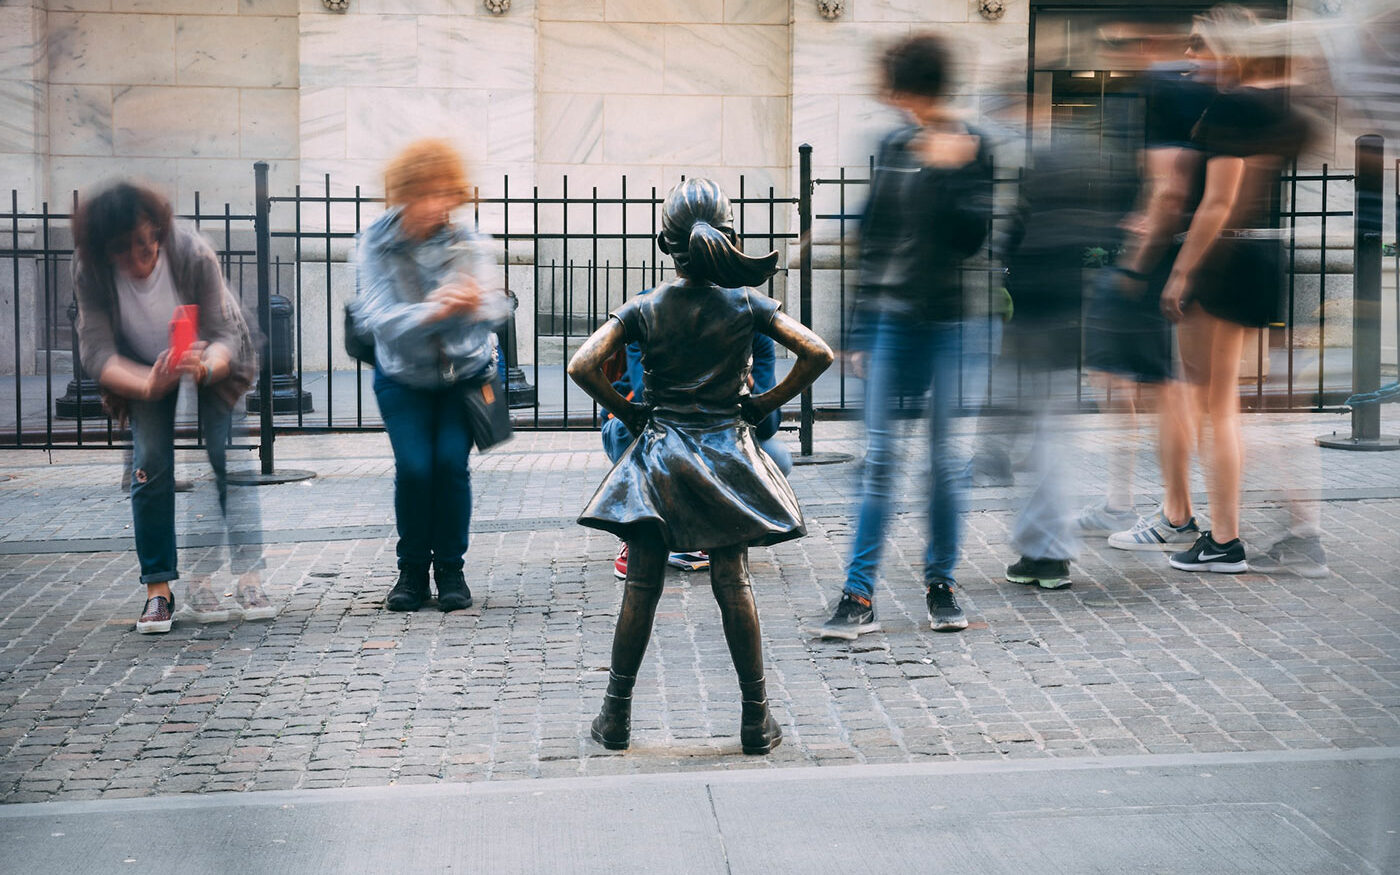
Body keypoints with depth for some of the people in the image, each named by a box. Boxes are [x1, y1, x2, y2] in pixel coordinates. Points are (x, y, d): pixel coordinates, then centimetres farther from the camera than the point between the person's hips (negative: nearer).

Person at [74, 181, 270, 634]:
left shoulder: (194, 254, -32)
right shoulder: (90, 274, -27)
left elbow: (225, 335, -30)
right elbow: (96, 351, -30)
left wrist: (205, 367, -53)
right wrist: (148, 385, -49)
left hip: (212, 363, -1)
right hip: (141, 371, 1)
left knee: (229, 460, -14)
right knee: (151, 465, -12)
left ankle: (250, 580, -11)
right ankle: (158, 589, -6)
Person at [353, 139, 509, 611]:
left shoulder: (464, 241, -14)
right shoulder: (377, 244, -16)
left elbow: (495, 306, -24)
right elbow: (380, 318, -27)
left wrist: (475, 304, -49)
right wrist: (433, 312, -46)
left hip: (465, 373, 0)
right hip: (403, 378, 0)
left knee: (451, 462, -13)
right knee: (413, 466, -14)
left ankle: (451, 568, 5)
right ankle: (412, 570, 6)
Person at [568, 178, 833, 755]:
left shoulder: (643, 310, -4)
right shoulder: (746, 305, -4)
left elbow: (582, 367, -12)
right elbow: (818, 354, -8)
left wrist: (627, 412, 2)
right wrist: (764, 405, 2)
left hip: (658, 454, 0)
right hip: (726, 456, 0)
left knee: (641, 586, 5)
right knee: (733, 583, 6)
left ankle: (616, 716, 12)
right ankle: (755, 718, 9)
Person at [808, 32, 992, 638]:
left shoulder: (974, 151, -1)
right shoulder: (892, 149, 11)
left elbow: (973, 234, -11)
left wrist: (948, 172, -18)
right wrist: (861, 331, 12)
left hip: (949, 321, -3)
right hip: (891, 318, 3)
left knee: (946, 458, 4)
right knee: (878, 457, -1)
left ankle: (941, 583, 19)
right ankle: (859, 595, 0)